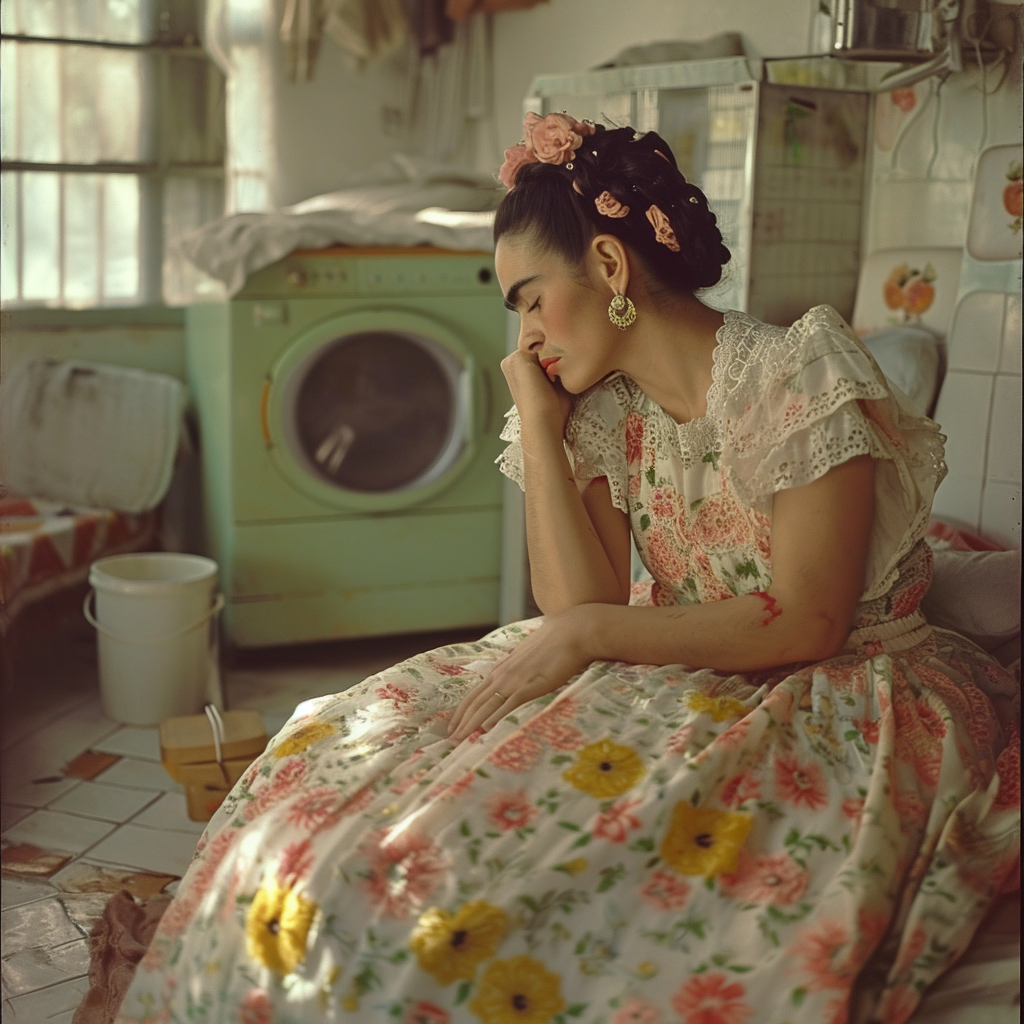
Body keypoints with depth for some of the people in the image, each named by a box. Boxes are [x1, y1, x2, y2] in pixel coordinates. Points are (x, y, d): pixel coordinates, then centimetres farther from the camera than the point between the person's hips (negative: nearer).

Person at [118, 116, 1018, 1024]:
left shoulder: (800, 378, -15)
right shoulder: (605, 412, 3)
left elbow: (806, 623, -20)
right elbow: (579, 607, -7)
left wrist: (590, 632, -22)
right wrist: (537, 424, -9)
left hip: (845, 687, -5)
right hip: (688, 674, 6)